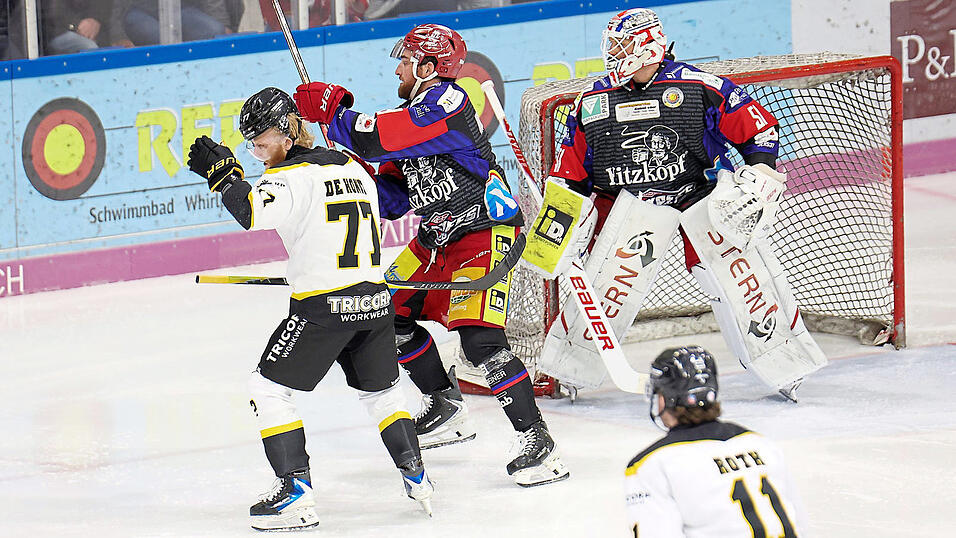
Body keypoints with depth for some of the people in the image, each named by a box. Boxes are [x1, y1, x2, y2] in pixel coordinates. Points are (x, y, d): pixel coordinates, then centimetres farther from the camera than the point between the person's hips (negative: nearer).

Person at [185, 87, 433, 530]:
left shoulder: (294, 175, -10)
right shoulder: (353, 168, 15)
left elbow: (255, 211, -28)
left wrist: (223, 173, -15)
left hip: (323, 306, -7)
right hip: (375, 301, 7)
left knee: (269, 388, 2)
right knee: (381, 389, 26)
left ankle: (296, 491, -6)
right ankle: (416, 478, 22)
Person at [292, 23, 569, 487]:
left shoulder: (446, 104, -20)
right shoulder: (415, 110, 12)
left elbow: (375, 141, -28)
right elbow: (393, 194, 15)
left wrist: (330, 110, -14)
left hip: (484, 233, -11)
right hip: (436, 238, 11)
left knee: (478, 336, -22)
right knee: (390, 312, 12)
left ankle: (535, 440, -17)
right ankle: (445, 409, 26)